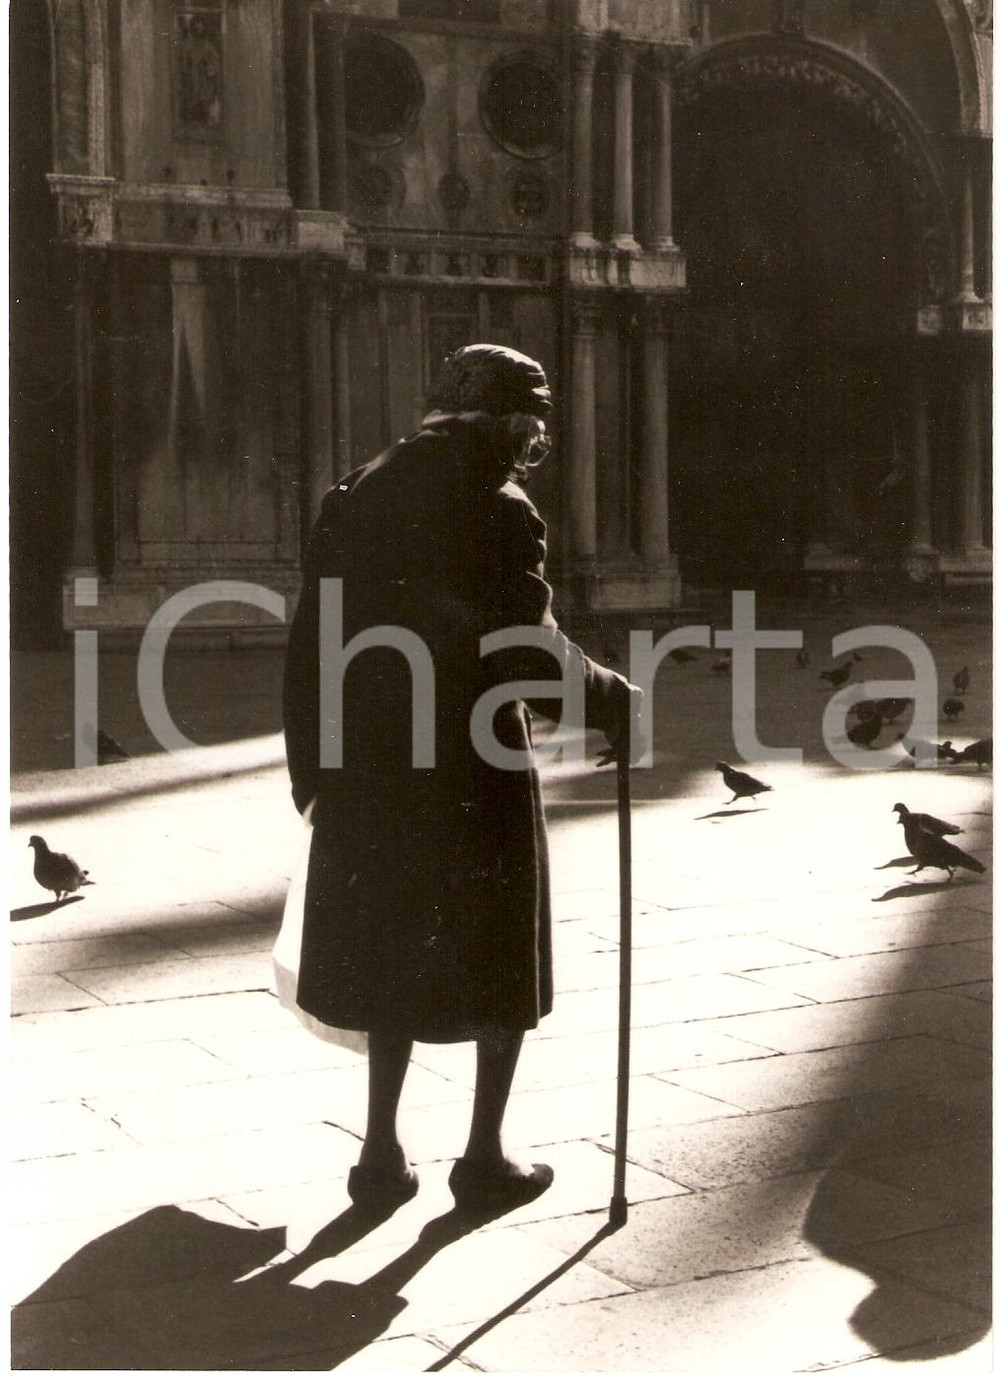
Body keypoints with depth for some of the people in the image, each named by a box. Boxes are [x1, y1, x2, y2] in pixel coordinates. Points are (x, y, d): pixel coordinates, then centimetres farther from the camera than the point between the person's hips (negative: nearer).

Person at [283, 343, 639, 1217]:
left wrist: (313, 766, 12)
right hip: (475, 768, -5)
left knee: (392, 951, 16)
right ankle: (485, 1156, 16)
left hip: (370, 767, 5)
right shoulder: (499, 513, -11)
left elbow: (312, 642, 7)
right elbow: (529, 652, -17)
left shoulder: (358, 497, 7)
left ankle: (382, 1151, 19)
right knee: (501, 958, 10)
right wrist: (608, 698, -1)